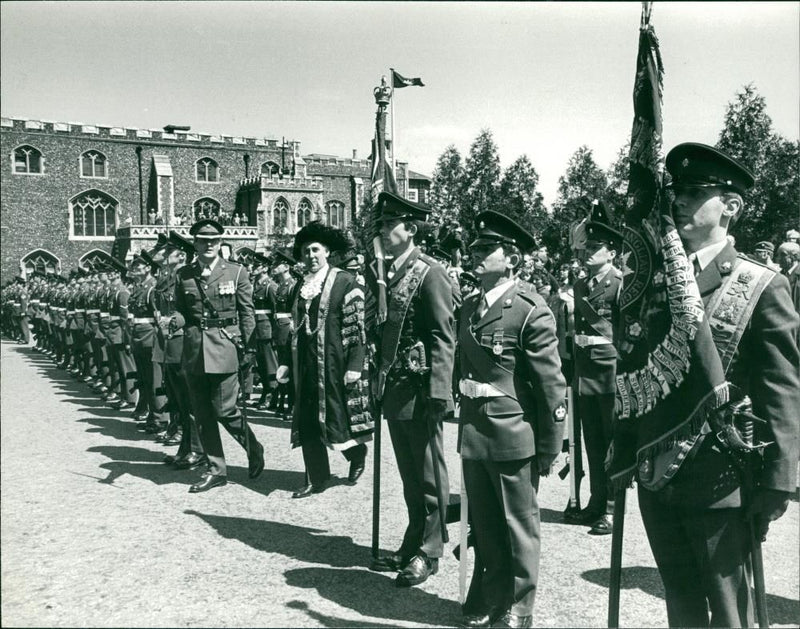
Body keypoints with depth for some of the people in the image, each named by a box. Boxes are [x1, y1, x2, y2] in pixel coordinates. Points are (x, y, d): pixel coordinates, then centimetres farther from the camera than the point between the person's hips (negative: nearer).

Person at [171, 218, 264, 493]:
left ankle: (254, 449, 23)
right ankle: (216, 470, 21)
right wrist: (177, 320, -10)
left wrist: (249, 349, -5)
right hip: (194, 349, 4)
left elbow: (247, 312, 0)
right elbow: (180, 310, 14)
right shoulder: (184, 275, 8)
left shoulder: (236, 272, 0)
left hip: (224, 348, -4)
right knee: (202, 414, 8)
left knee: (224, 410, -5)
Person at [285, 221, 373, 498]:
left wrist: (355, 366, -16)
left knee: (338, 415, 2)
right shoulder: (301, 287, 12)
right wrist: (290, 363, 13)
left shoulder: (345, 282, -6)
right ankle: (316, 479, 19)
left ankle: (358, 454, 32)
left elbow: (357, 327, -10)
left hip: (334, 363, -6)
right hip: (306, 363, 6)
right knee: (307, 420, 7)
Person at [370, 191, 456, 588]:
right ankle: (411, 547, 29)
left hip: (419, 389, -8)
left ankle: (428, 552, 18)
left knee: (428, 476, 5)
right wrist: (380, 378, 13)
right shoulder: (390, 273, 13)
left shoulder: (430, 273, -11)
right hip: (394, 389, 8)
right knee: (409, 475, 17)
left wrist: (439, 392, -21)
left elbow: (443, 338, -16)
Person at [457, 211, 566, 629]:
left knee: (519, 528, 12)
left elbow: (552, 385, -11)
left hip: (513, 437, -6)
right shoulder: (471, 306, 8)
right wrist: (465, 425, 10)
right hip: (473, 434, 6)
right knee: (484, 526, 19)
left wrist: (549, 449, -9)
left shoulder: (531, 311, -13)